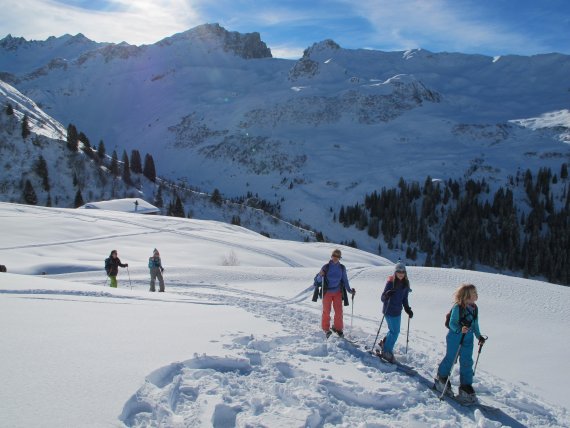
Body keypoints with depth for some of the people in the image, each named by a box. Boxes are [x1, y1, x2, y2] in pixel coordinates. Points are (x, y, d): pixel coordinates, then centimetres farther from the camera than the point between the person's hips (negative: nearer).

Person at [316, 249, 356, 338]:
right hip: (327, 292, -2)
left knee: (339, 311, 0)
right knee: (326, 311, 2)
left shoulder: (342, 268, 1)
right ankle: (326, 328, 17)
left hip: (338, 292, 2)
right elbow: (318, 280, -6)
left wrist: (349, 290, 3)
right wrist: (321, 275, -26)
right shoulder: (326, 267, -8)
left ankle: (338, 328, 17)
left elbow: (345, 280, 10)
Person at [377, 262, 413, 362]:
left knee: (394, 330, 17)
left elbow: (404, 299, 14)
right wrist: (386, 295, -37)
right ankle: (386, 351, 10)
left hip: (398, 311, 7)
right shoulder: (390, 282, -16)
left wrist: (408, 309, 5)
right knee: (395, 331, -3)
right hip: (390, 311, -7)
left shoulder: (405, 284, 3)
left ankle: (384, 343, 40)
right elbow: (382, 298, -16)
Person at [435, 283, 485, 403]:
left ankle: (466, 386, 17)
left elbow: (475, 324, 14)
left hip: (468, 339, 6)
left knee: (467, 362, 7)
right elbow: (452, 323, -17)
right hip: (455, 337, -6)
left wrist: (479, 336, 8)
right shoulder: (457, 307, -19)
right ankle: (441, 378, 29)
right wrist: (460, 329, -34)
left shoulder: (474, 308, 2)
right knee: (450, 358, 7)